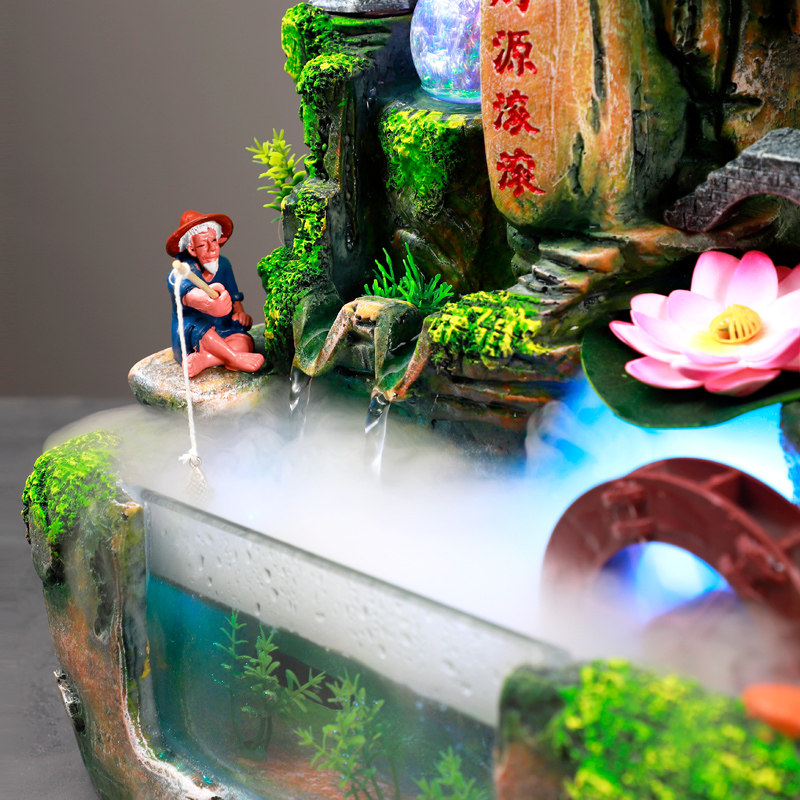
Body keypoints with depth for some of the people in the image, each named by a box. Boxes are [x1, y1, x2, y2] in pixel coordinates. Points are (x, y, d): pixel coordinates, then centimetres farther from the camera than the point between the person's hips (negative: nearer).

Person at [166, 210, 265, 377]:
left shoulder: (223, 264, 4)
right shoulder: (178, 274, -15)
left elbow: (235, 298, 10)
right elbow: (188, 294, -38)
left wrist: (240, 312, -15)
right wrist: (207, 299, -62)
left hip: (221, 339, 4)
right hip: (189, 343, -4)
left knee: (245, 343, -27)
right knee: (193, 322, -37)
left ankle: (203, 360, -35)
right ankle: (233, 358, -33)